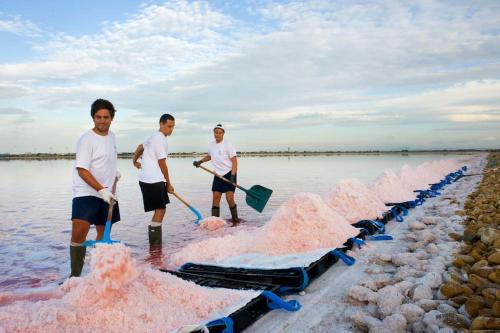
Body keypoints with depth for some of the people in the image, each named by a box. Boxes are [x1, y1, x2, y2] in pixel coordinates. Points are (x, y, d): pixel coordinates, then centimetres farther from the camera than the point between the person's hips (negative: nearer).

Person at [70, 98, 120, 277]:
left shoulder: (111, 136, 8)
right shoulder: (86, 139, -14)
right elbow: (82, 170, -19)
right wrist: (101, 190, -25)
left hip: (107, 194, 7)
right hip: (86, 193, -7)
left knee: (104, 233, 13)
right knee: (78, 233, -18)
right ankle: (75, 275, -4)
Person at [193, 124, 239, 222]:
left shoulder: (228, 144, -9)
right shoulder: (212, 145, 10)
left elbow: (234, 161, -12)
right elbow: (209, 156, 31)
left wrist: (232, 175, -21)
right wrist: (200, 161, 14)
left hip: (229, 174, -6)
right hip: (218, 175, 6)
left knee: (229, 198, -10)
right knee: (215, 198, 2)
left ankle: (235, 220, 7)